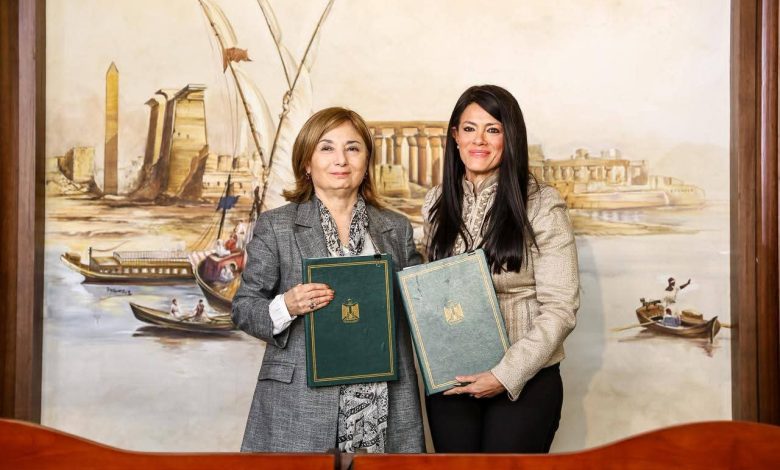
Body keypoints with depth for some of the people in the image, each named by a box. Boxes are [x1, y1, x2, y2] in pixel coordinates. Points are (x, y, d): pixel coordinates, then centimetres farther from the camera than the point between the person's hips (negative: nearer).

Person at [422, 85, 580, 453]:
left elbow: (560, 308, -11)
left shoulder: (541, 205, -9)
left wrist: (506, 375, -16)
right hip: (449, 381, 4)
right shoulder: (436, 203, 5)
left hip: (524, 381, -4)